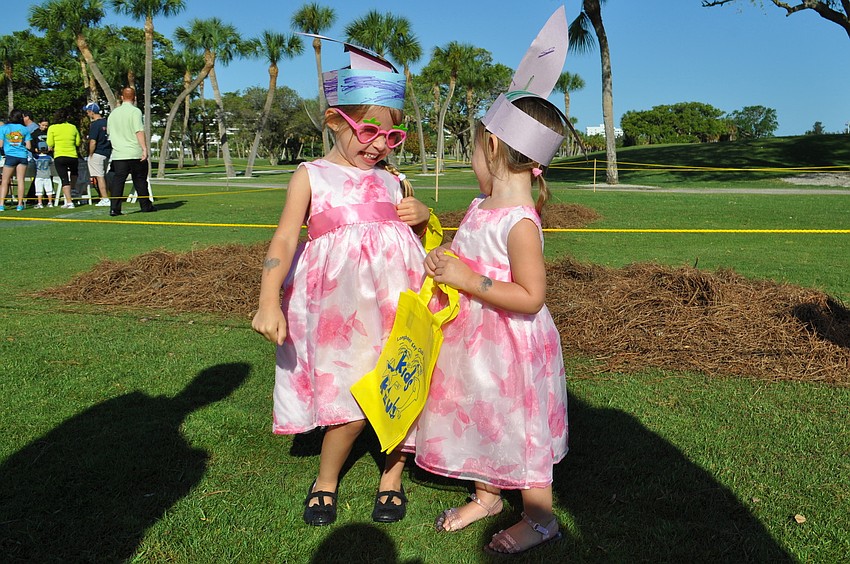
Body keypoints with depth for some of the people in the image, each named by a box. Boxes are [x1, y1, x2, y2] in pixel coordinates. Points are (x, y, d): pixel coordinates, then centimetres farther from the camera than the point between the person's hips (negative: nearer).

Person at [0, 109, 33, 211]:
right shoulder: (24, 129, 6)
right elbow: (28, 146, 6)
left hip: (10, 156, -1)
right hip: (23, 156, 1)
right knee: (20, 180, 3)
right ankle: (20, 204, 2)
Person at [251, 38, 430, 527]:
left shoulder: (389, 179, 11)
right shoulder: (311, 176, 1)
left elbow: (418, 239, 23)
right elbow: (284, 239, -8)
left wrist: (422, 215, 0)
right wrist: (269, 301, -20)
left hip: (396, 300, 4)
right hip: (339, 306, -4)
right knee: (353, 406, -2)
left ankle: (393, 475, 32)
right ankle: (327, 480, 27)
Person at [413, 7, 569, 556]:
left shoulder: (518, 223, -25)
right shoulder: (482, 205, 2)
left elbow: (530, 298, -27)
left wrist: (467, 280, -27)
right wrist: (444, 261, 2)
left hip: (510, 346, -8)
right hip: (477, 342, 9)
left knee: (518, 430, 8)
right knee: (482, 422, 22)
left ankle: (541, 518, 30)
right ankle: (487, 497, 44)